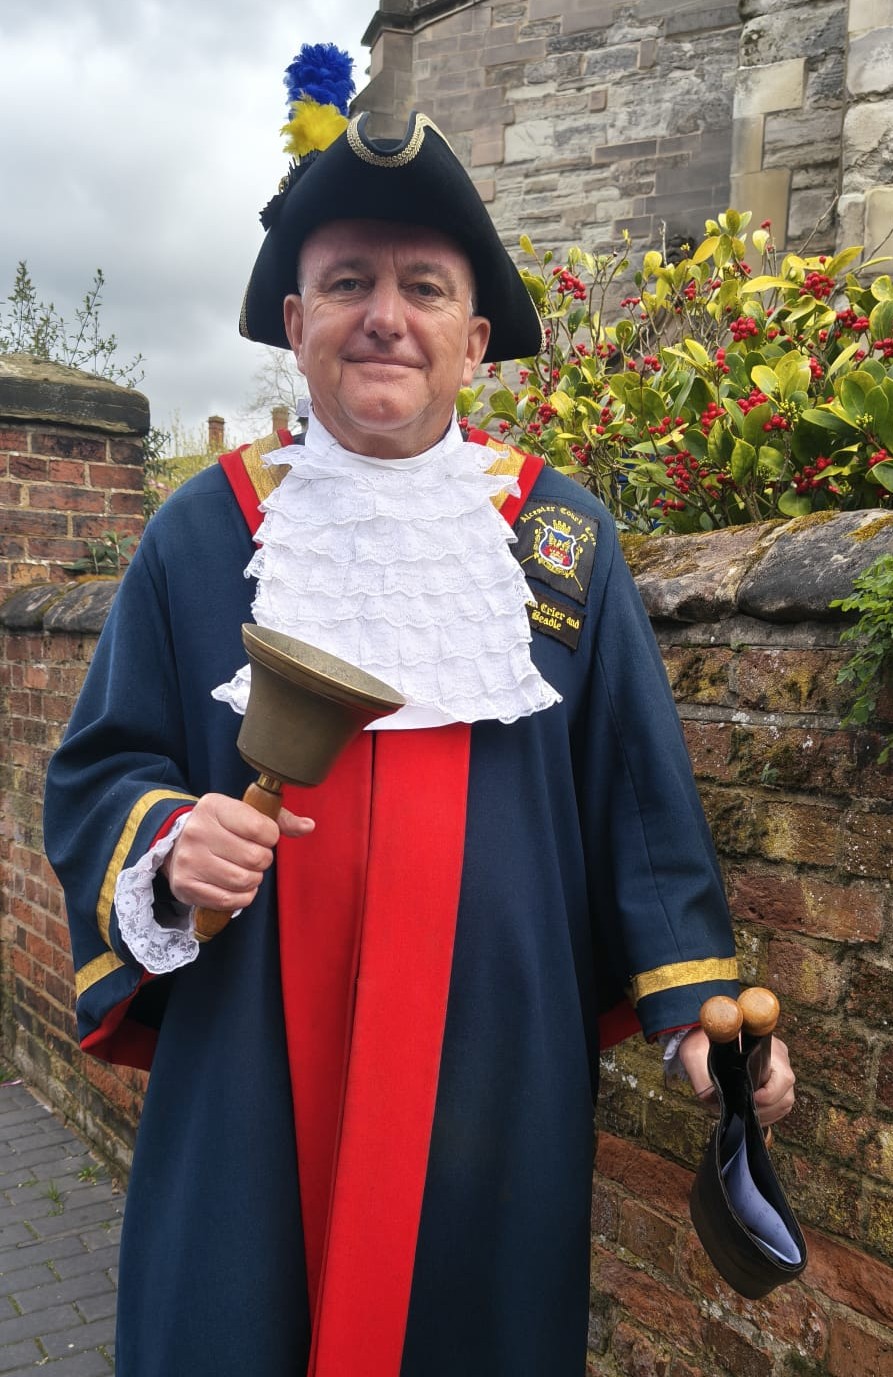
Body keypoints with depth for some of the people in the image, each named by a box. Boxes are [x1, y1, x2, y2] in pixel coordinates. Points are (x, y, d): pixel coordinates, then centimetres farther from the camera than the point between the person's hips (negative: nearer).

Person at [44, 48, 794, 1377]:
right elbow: (97, 769, 6)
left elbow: (638, 796, 4)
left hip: (499, 1077, 1)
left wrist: (698, 998, -3)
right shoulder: (204, 530, 2)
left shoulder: (562, 533, 2)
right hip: (248, 1078, 0)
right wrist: (169, 840, -14)